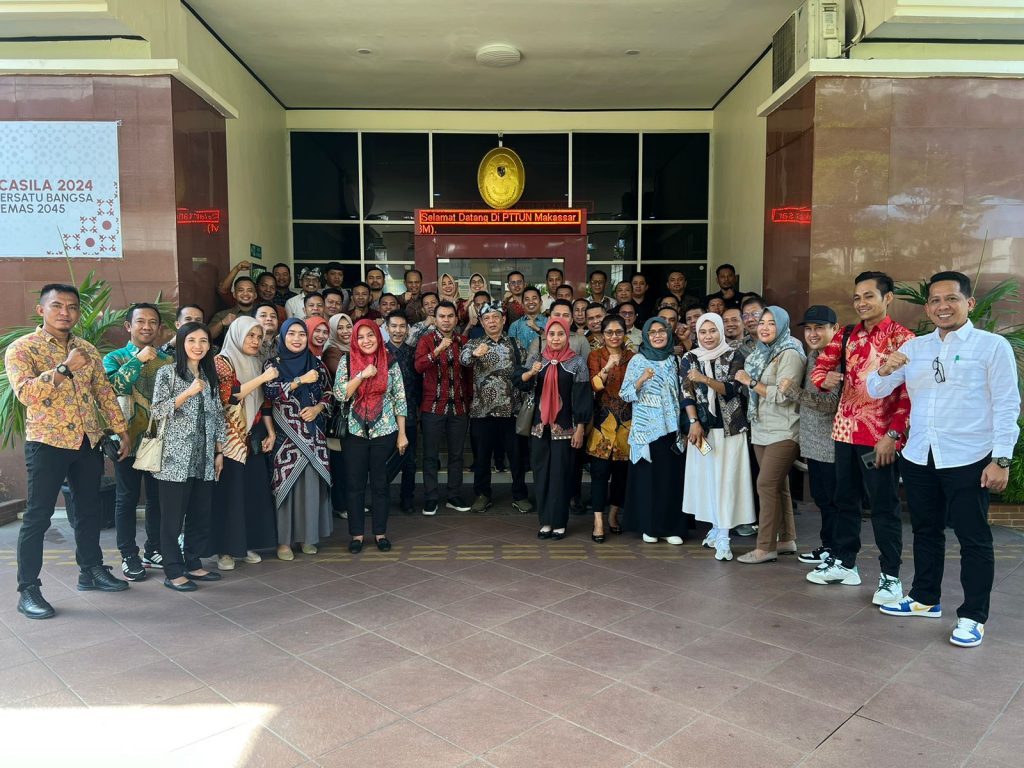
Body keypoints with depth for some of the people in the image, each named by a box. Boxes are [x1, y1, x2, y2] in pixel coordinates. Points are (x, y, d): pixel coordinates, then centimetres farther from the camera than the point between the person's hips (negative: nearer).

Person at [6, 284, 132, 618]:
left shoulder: (87, 349, 9)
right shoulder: (21, 348, -7)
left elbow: (104, 392, 12)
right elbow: (26, 393, -21)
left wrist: (122, 431, 9)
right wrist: (65, 368, -25)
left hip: (88, 442, 6)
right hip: (47, 443, -5)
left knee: (89, 510, 15)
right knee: (37, 517, 0)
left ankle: (91, 570, 30)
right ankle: (28, 590, 9)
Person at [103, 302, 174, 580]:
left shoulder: (167, 360, 9)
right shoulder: (115, 358, 0)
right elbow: (114, 385, -20)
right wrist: (138, 359, -19)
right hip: (129, 440, -3)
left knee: (158, 496, 10)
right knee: (127, 498, 5)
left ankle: (154, 550, 24)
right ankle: (129, 556, 14)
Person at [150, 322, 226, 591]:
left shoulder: (210, 375, 13)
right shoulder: (167, 373, -2)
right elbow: (158, 410, -10)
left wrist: (219, 452, 10)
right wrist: (189, 392, -18)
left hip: (204, 458, 5)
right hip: (176, 457, -5)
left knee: (201, 513, 9)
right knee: (173, 516, 1)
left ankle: (193, 564, 21)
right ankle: (173, 571, 9)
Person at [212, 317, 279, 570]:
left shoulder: (257, 363, 13)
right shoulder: (222, 361, -6)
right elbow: (228, 396, -19)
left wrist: (271, 432, 6)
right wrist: (262, 378, -20)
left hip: (254, 438, 6)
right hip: (230, 439, -6)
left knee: (255, 490, 6)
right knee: (229, 492, -2)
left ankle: (248, 544, 17)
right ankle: (226, 549, 7)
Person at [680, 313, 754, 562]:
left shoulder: (733, 357, -1)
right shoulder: (689, 359, 5)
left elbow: (732, 389, -12)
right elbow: (687, 394, 1)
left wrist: (705, 380, -28)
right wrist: (694, 423, -11)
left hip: (730, 427, -2)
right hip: (703, 427, 2)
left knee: (726, 478, -5)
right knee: (706, 477, 5)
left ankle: (723, 537, -4)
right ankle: (716, 527, 19)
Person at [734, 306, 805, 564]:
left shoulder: (790, 354, -11)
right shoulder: (761, 353, 15)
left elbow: (782, 395, -20)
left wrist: (751, 382, -14)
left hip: (783, 432, -9)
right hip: (761, 430, 9)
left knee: (767, 485, -11)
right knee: (778, 486, 13)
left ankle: (765, 547, -5)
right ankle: (786, 540, 22)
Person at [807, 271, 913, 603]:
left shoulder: (902, 338, -8)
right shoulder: (846, 336, 10)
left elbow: (910, 392, -12)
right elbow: (820, 367, 12)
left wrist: (892, 435, -18)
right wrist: (826, 379, -13)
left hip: (880, 436, -6)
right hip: (845, 430, 6)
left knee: (884, 506, 2)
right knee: (845, 499, 15)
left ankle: (890, 576, 13)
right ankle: (844, 563, 28)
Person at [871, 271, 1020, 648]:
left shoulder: (993, 345, -5)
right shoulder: (914, 347, 7)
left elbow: (1007, 405, -8)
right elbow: (876, 391, 7)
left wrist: (1001, 459, -13)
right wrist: (885, 370, -15)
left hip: (968, 460, -5)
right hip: (918, 458, 5)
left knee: (973, 539, 5)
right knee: (925, 532, 17)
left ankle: (973, 616, 18)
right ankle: (925, 599, 34)